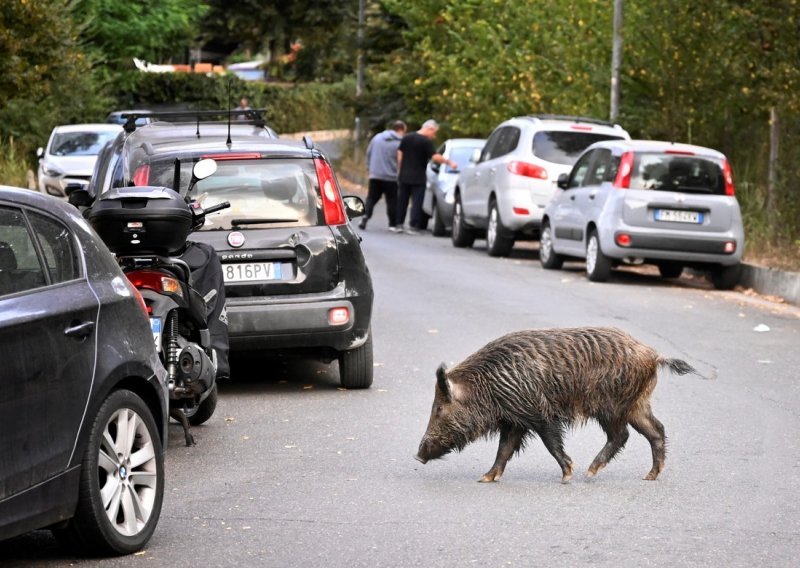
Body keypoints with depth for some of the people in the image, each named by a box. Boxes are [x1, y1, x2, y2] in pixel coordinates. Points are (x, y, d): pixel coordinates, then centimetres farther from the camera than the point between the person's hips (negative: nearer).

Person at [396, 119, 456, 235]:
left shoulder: (406, 138, 8)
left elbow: (399, 155, 9)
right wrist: (449, 162, -12)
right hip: (418, 177, -5)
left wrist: (399, 171, 14)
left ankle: (399, 224, 13)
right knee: (417, 202, -1)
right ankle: (413, 226, -6)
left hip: (404, 176, 6)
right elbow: (435, 157, -20)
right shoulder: (426, 142, -12)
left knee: (402, 200, 12)